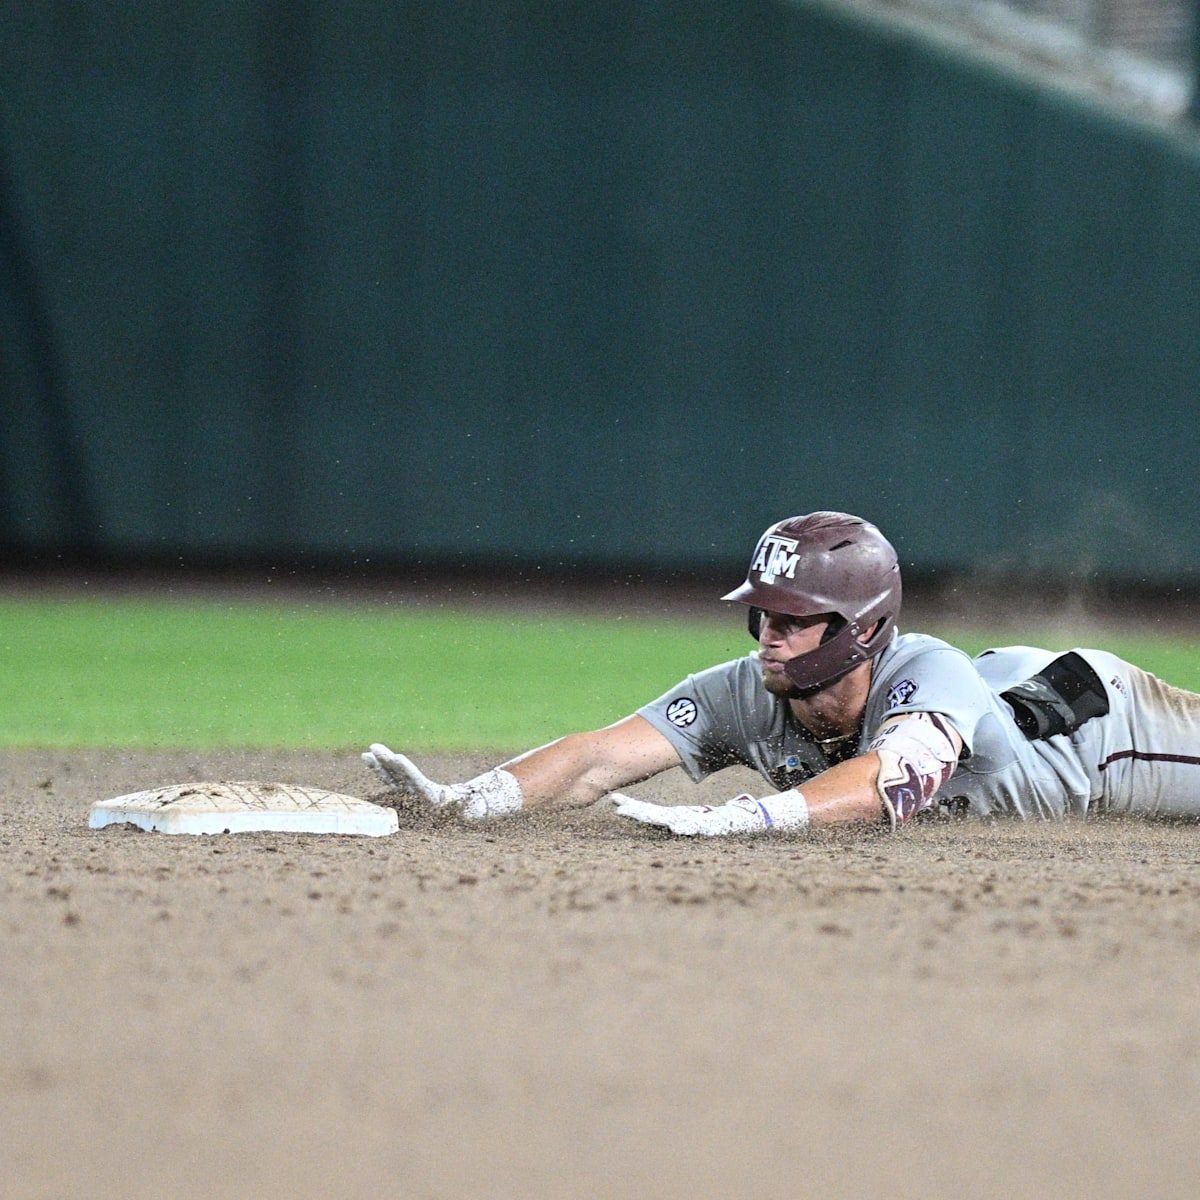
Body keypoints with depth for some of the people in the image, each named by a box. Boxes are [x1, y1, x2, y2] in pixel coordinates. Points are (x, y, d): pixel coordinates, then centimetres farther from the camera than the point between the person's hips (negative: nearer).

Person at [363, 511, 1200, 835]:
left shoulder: (930, 675, -47)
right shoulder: (749, 694, -31)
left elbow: (889, 779, -68)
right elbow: (603, 757, -39)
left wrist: (741, 817, -81)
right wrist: (472, 798, -56)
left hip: (1101, 721, -6)